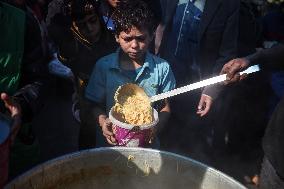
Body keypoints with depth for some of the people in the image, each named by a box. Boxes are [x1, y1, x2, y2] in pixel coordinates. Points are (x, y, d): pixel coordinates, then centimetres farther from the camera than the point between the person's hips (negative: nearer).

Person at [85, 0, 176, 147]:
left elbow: (165, 108, 1)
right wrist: (103, 121, -19)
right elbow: (96, 105, 1)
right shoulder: (103, 66, -7)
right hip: (111, 141, 0)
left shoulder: (162, 68, -7)